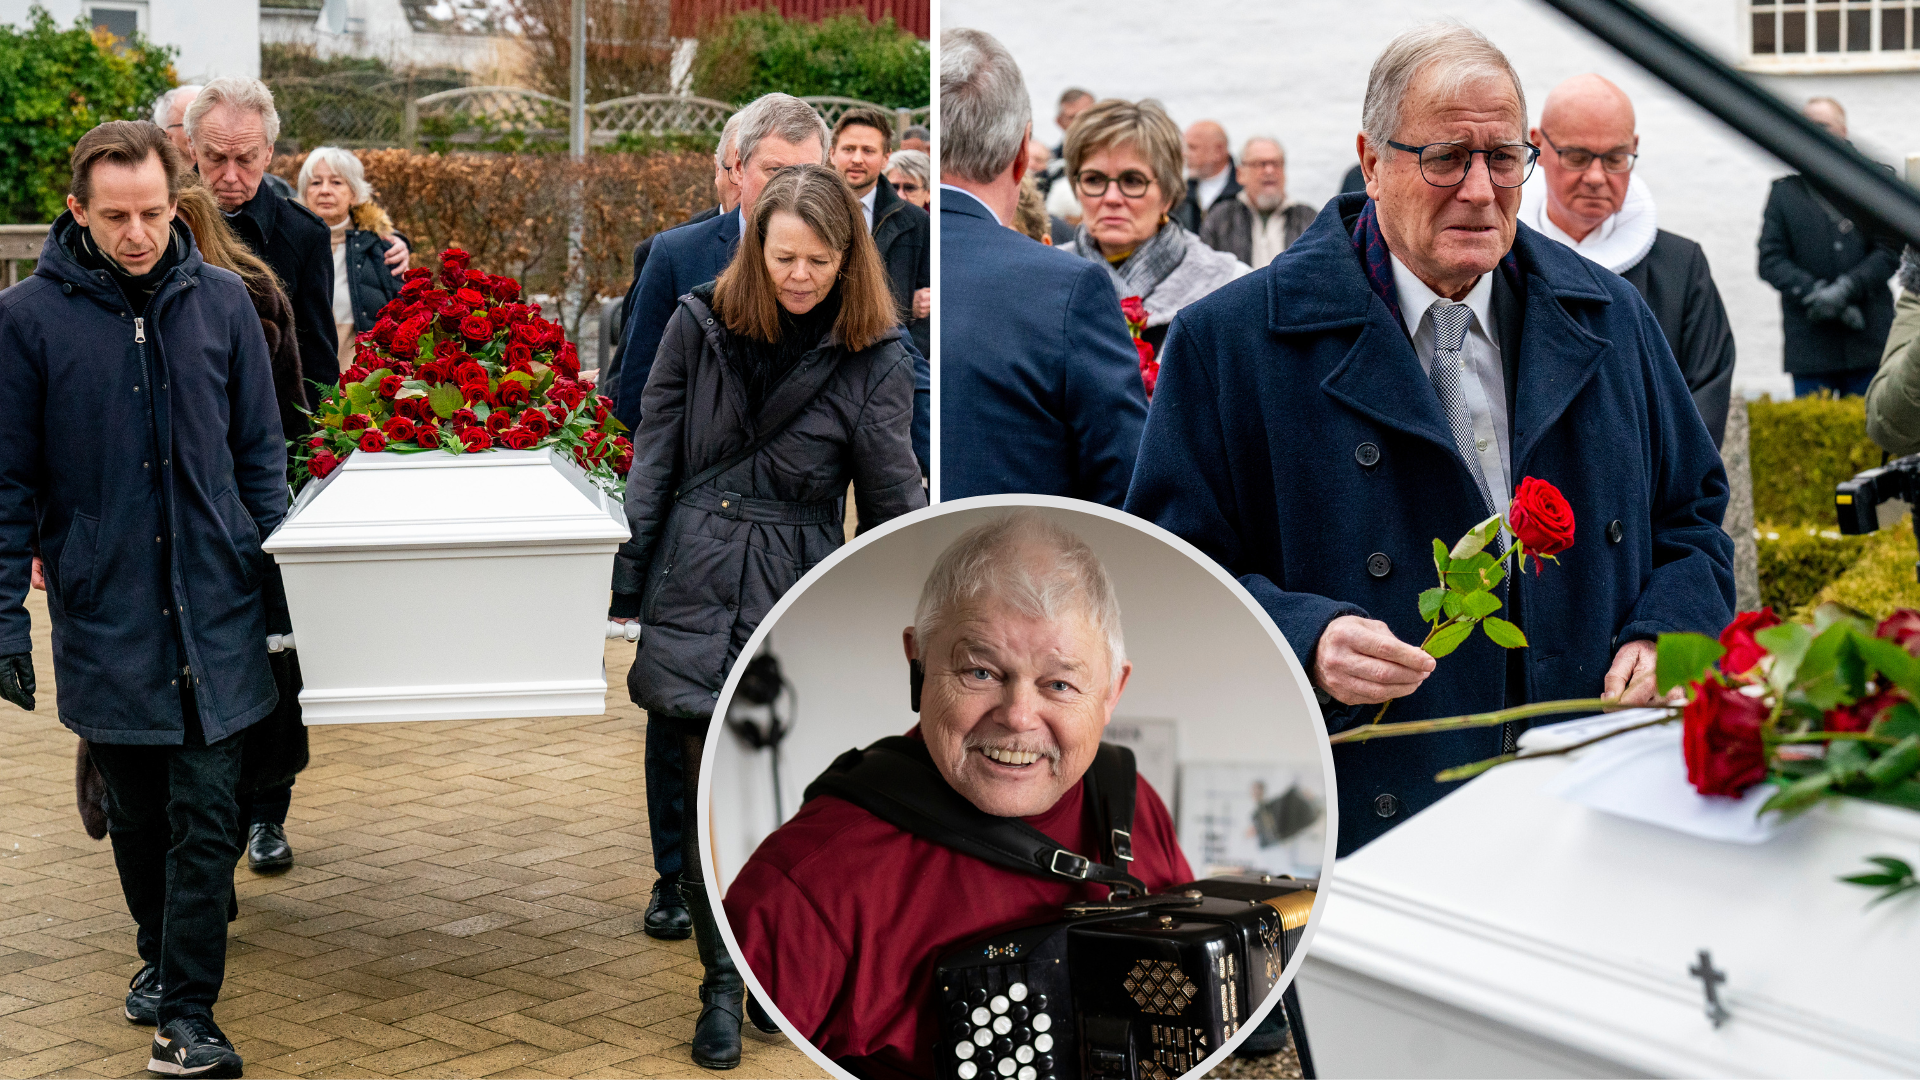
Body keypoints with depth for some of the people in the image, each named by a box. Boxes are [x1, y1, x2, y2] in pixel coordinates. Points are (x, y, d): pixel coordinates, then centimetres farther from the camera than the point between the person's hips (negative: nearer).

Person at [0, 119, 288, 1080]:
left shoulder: (220, 301, 0)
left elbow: (260, 453, 8)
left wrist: (278, 576, 5)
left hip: (215, 611, 0)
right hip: (103, 613, 0)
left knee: (205, 817, -2)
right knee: (136, 813, 15)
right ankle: (161, 955, 36)